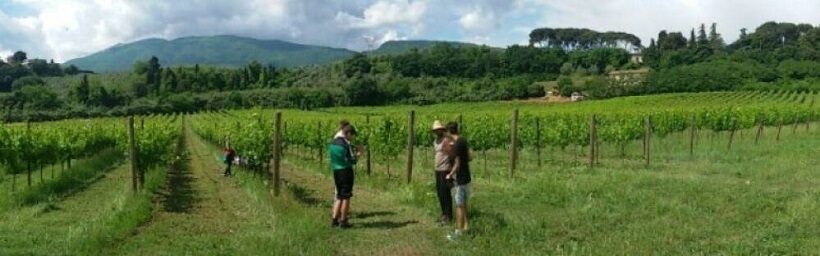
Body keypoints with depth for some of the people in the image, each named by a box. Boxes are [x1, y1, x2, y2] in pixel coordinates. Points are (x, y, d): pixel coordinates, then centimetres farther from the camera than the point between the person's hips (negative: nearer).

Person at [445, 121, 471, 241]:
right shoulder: (464, 141, 4)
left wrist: (450, 175, -5)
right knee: (464, 204, 18)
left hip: (461, 179, -9)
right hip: (467, 177, 9)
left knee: (459, 205, -2)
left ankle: (459, 232, 4)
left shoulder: (456, 145, -22)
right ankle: (465, 226, 26)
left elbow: (457, 165, -19)